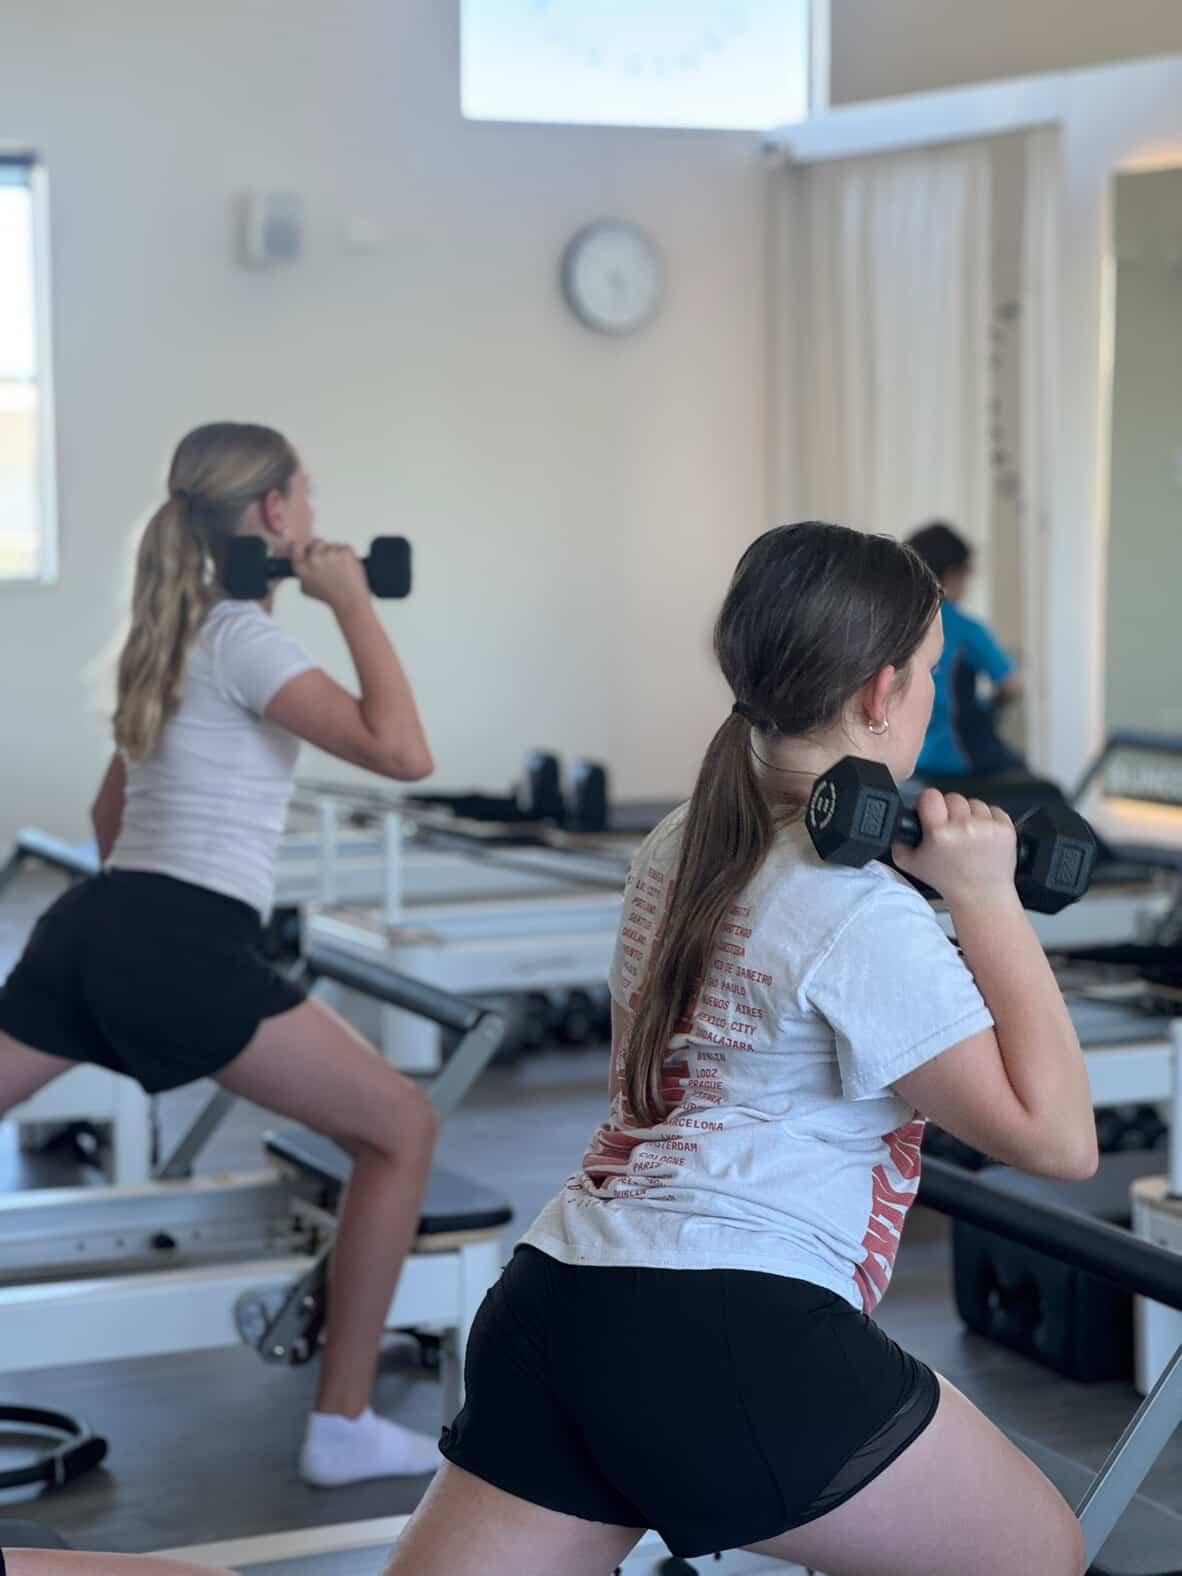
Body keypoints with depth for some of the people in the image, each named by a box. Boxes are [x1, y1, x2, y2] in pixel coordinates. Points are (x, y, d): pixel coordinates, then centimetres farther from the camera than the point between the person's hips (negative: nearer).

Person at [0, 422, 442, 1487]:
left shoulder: (173, 637, 20)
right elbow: (401, 753, -19)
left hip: (91, 927, 9)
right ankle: (344, 1429, 2)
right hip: (182, 949, -9)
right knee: (402, 1130, 2)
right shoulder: (245, 639, -7)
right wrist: (352, 603, -9)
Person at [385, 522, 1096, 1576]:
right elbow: (1056, 1137, -11)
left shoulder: (678, 850, 13)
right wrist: (988, 897, -6)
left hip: (555, 1296, 8)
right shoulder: (862, 914, -12)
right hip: (726, 1343, -8)